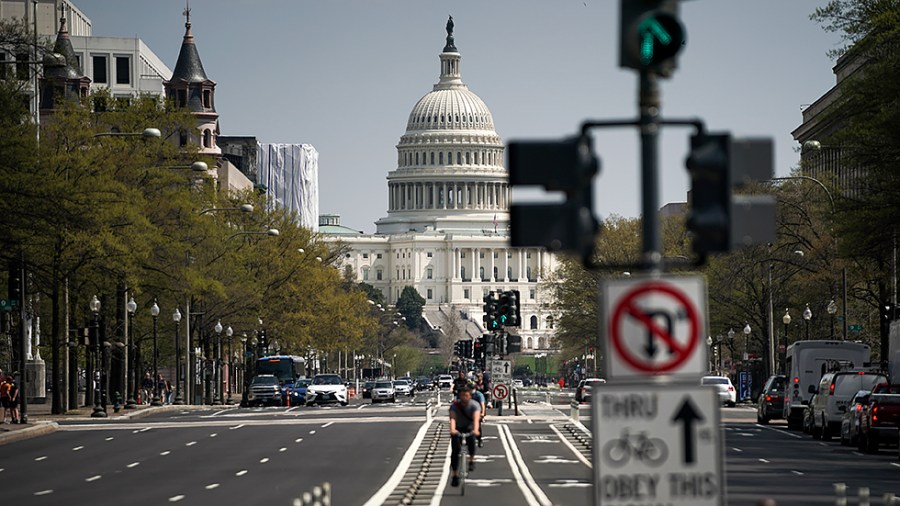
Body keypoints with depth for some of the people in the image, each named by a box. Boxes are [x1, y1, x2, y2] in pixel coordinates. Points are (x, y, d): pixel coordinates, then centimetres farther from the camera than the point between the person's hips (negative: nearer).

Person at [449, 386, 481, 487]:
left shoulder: (474, 405, -21)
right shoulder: (455, 405, -20)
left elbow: (476, 418, -37)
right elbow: (452, 418, -36)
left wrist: (475, 430, -56)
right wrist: (452, 429, -56)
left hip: (470, 428, 0)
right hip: (458, 429, 0)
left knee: (470, 437, -33)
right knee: (455, 451, -12)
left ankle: (472, 460, -12)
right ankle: (455, 475, -2)